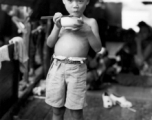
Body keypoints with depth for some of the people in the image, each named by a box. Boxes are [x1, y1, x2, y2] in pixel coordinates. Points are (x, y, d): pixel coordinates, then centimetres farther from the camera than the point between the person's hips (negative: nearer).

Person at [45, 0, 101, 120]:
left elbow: (98, 48, -2)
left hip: (77, 70, -3)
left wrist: (87, 30, -16)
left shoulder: (90, 22, 3)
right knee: (57, 110, 9)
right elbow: (50, 44, 8)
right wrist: (57, 27, -7)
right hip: (57, 67, 3)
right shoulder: (62, 20, 11)